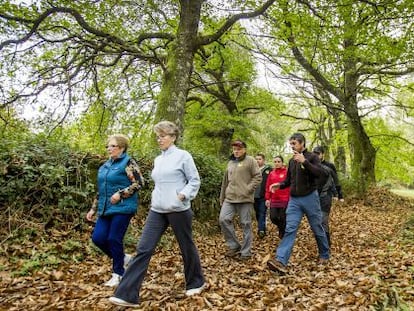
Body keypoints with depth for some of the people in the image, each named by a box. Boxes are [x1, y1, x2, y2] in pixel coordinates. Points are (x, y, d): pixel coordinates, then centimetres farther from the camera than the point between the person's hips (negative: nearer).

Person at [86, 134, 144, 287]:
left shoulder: (128, 163, -7)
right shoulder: (105, 165, 16)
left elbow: (138, 183, -14)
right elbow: (101, 190, 20)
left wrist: (120, 194, -20)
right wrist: (93, 209, 18)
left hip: (122, 208, -8)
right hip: (106, 208, 8)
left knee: (114, 239, -4)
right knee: (98, 238, 2)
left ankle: (118, 274, 16)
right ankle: (123, 258, 25)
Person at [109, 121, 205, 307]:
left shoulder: (183, 156, -6)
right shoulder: (158, 159, 13)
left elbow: (195, 181, -6)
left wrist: (183, 195, -19)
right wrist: (154, 197, 13)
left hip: (178, 210, -6)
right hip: (157, 211, 6)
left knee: (186, 247, 11)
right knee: (143, 249, -2)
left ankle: (196, 283, 34)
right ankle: (127, 294, 2)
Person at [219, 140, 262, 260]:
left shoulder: (250, 160, 0)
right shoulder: (230, 163, 18)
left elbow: (258, 177, -6)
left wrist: (248, 189, -17)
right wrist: (222, 198, 20)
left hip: (245, 198, -6)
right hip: (230, 198, 6)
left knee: (246, 224, 1)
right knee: (223, 219, -6)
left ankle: (245, 251, 13)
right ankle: (234, 246, 9)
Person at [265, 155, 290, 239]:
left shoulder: (287, 172, -3)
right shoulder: (271, 173, 10)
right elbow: (268, 187, 11)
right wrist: (267, 198, 5)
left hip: (285, 200, -4)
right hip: (274, 200, 4)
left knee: (283, 218, 1)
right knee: (273, 217, 0)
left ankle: (283, 234, 20)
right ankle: (281, 226, 31)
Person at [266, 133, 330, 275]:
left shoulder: (312, 157, -4)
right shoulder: (291, 161, 12)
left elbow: (321, 173, -20)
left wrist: (304, 161, -27)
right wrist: (280, 185, -1)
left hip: (310, 198, -4)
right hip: (294, 200, 4)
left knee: (317, 229, 11)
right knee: (289, 229, -8)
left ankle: (324, 255, 34)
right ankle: (280, 261, -18)